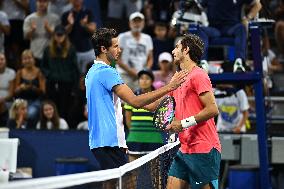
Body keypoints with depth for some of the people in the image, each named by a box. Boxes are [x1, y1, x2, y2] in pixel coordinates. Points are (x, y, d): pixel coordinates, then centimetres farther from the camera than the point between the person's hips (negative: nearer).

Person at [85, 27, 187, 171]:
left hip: (98, 141, 10)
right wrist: (169, 87, -23)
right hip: (109, 143, -10)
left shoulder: (92, 72, 18)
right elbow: (135, 101, -22)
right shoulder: (107, 72, -15)